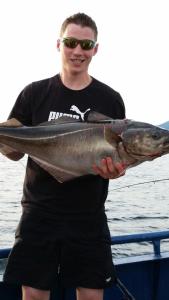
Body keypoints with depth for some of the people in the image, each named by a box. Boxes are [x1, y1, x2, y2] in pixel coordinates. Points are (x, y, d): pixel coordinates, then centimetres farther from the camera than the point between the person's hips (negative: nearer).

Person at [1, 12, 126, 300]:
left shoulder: (110, 99, 4)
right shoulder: (34, 93, 4)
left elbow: (119, 154, 9)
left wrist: (115, 169, -14)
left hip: (89, 217, 0)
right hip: (39, 214, 0)